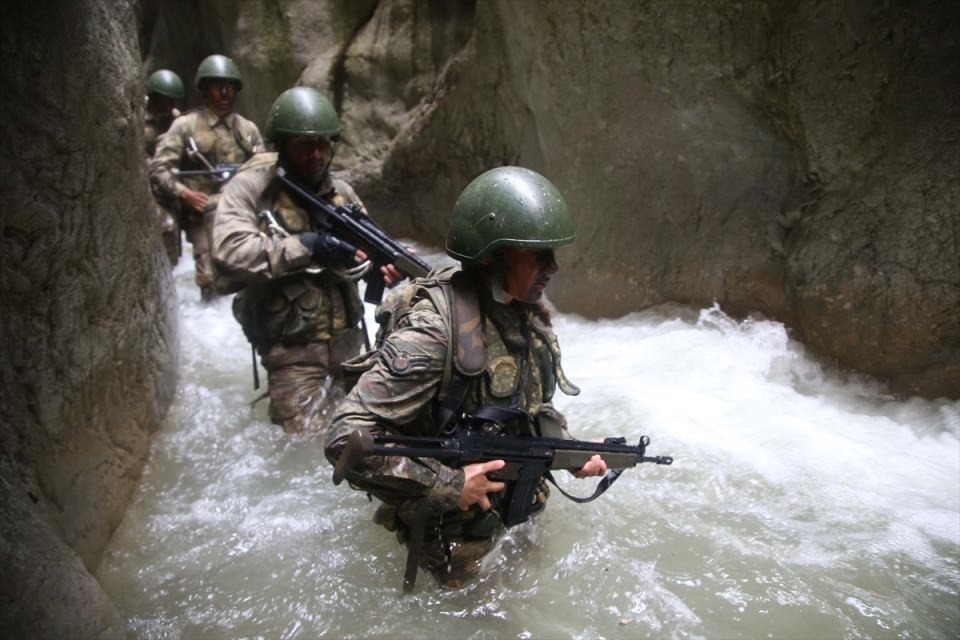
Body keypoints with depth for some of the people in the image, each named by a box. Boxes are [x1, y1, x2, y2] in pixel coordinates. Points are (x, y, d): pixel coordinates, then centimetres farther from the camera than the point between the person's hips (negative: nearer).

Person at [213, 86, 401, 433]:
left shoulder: (340, 192, 5)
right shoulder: (250, 187, -9)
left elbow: (367, 246, 9)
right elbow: (228, 255, -23)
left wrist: (387, 263, -15)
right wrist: (305, 246, -27)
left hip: (348, 340, 6)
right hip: (292, 350, -5)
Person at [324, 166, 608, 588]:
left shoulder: (531, 313, -6)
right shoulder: (432, 332, -32)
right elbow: (348, 438, -33)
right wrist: (449, 486, -29)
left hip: (514, 504, 7)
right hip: (447, 525, -7)